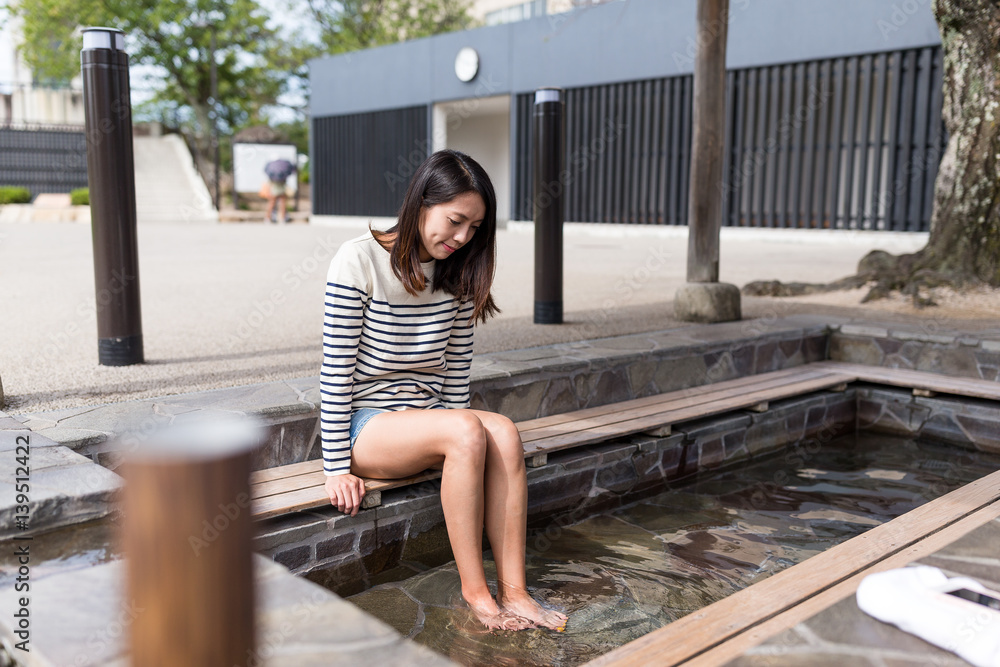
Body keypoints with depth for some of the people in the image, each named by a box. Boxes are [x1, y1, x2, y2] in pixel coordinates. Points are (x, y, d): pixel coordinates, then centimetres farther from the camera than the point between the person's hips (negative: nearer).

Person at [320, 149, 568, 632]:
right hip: (365, 424, -5)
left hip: (431, 419, 5)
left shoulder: (457, 274, 5)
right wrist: (337, 467, -14)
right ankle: (474, 590, -21)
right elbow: (336, 370, -13)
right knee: (468, 431, -32)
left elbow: (456, 366, 10)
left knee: (503, 432, -26)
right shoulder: (359, 261, -12)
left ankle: (513, 591, -23)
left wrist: (456, 438, 4)